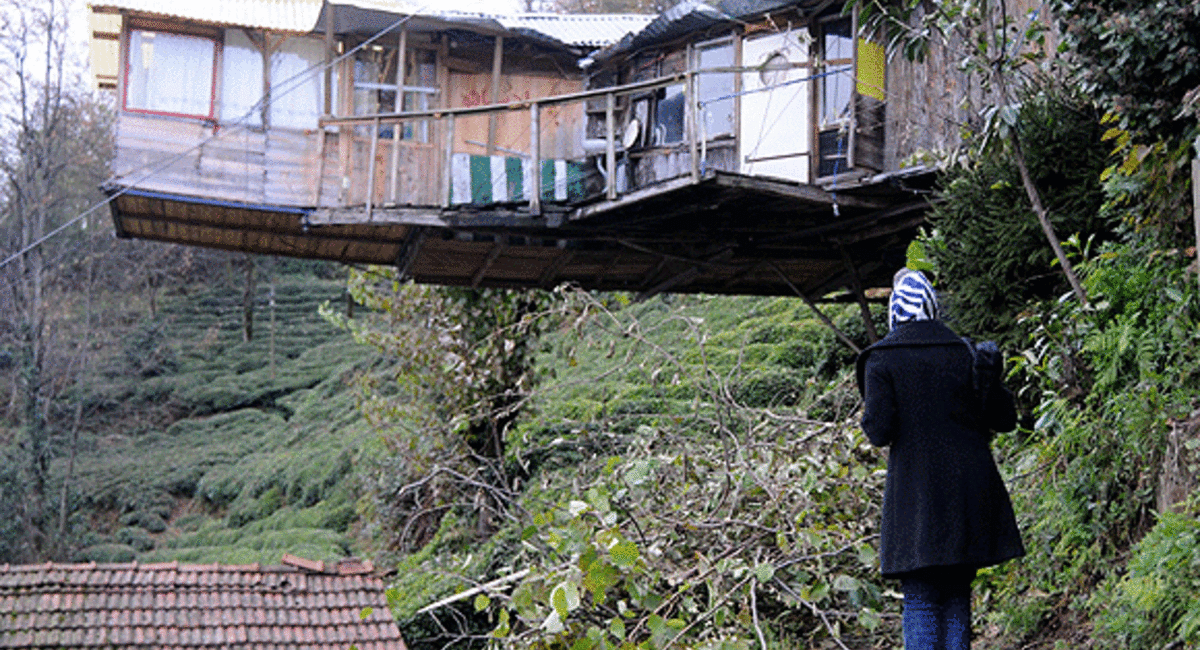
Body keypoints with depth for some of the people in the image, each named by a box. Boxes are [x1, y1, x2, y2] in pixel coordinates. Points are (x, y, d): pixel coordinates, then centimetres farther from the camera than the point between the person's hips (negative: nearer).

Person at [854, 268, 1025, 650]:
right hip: (970, 488, 4)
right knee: (957, 596, 13)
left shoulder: (881, 360, -5)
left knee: (920, 602, 2)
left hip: (917, 495, -3)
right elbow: (1006, 419, 8)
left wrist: (869, 419, 9)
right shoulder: (966, 352, 6)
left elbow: (879, 432, -12)